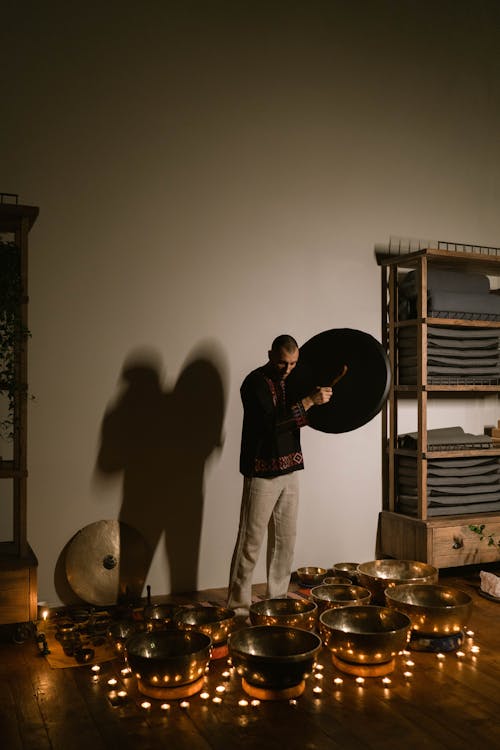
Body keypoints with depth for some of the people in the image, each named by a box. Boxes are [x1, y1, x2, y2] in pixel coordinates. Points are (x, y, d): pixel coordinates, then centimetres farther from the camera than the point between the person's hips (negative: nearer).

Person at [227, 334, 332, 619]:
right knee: (251, 541, -3)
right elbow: (271, 422, -24)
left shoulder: (290, 379, 11)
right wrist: (308, 402, -24)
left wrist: (317, 398, 2)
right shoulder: (255, 382, -13)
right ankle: (238, 604, 6)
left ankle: (278, 596, 25)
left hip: (290, 469, 8)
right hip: (262, 472, -7)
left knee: (286, 537, 13)